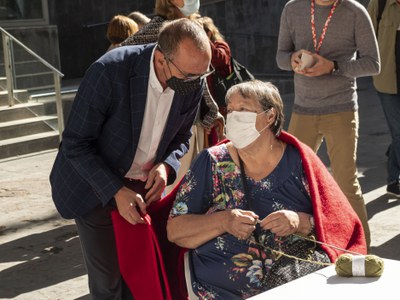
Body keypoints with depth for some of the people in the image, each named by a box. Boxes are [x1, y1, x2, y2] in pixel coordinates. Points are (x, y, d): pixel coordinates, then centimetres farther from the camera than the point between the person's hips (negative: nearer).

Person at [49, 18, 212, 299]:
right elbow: (75, 143, -21)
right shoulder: (109, 71, -30)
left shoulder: (194, 83, -15)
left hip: (143, 183, 4)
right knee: (107, 277, 3)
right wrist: (117, 191, -26)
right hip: (95, 184, -4)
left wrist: (166, 166, -16)